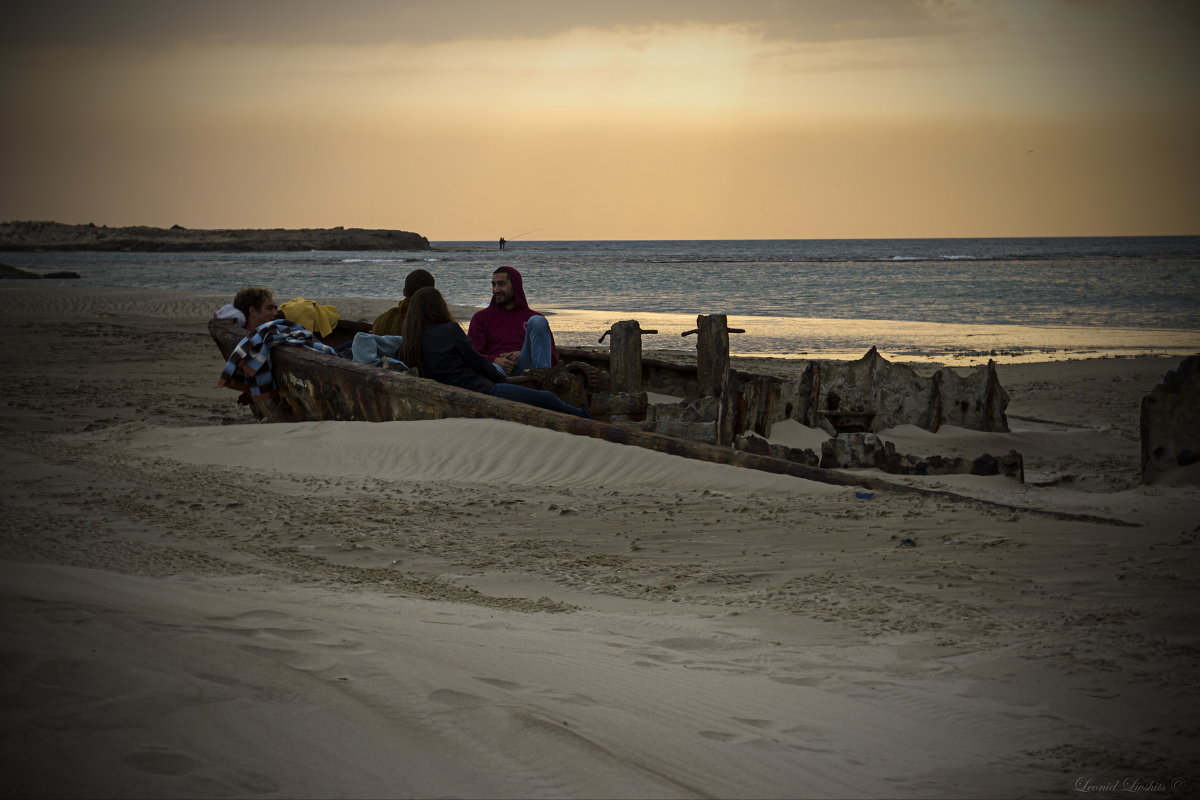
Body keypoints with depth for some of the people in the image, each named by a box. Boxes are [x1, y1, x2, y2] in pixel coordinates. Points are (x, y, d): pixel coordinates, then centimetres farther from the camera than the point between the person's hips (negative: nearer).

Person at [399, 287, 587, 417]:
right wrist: (503, 380, 11)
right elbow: (477, 362, -5)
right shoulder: (450, 330, -12)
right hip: (482, 392, -8)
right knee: (546, 399, 9)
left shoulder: (410, 342, 5)